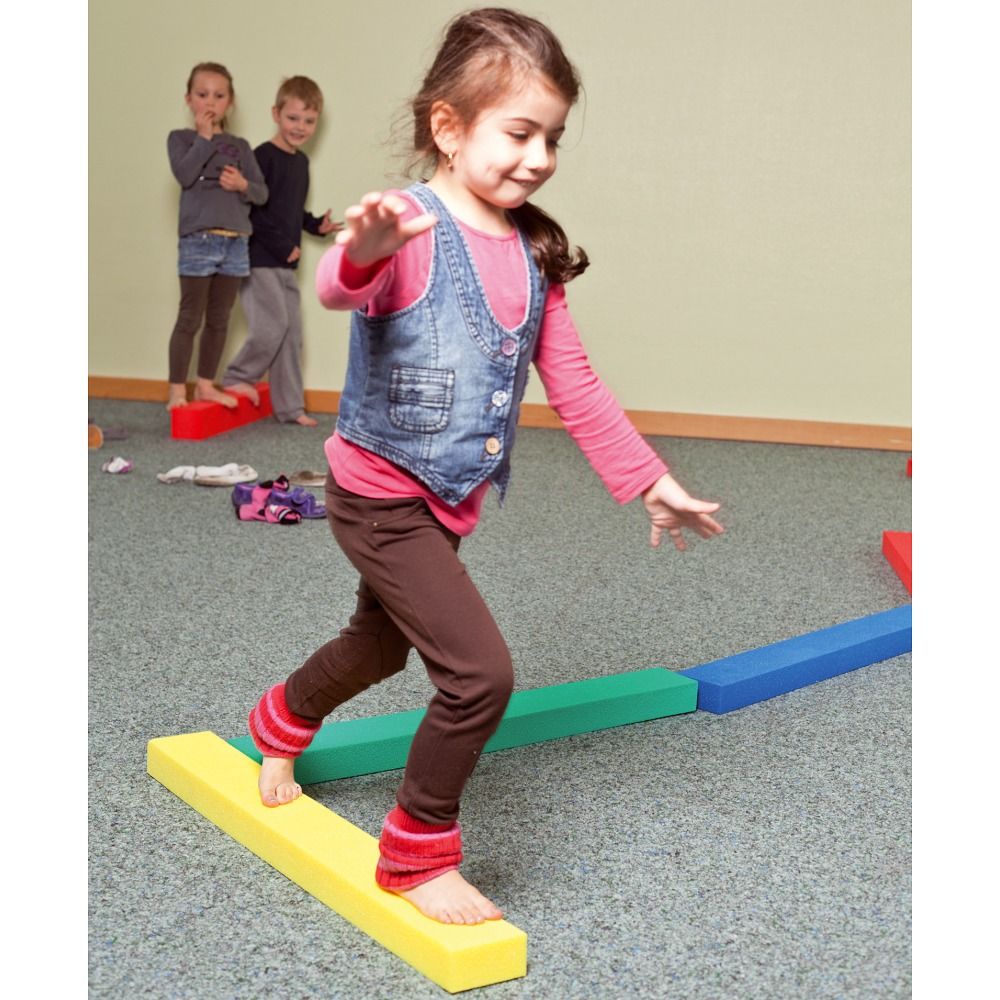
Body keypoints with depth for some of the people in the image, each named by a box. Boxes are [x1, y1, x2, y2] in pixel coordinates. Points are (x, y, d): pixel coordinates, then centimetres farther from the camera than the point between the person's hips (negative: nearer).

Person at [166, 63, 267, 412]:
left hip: (235, 242, 4)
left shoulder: (240, 146, 13)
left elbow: (262, 192, 9)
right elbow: (185, 175, -16)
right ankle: (177, 390, 0)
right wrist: (204, 137, -13)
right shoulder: (181, 138, 3)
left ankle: (206, 384, 20)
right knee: (190, 318, -4)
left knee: (219, 319, 10)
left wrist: (243, 185, -11)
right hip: (198, 240, -4)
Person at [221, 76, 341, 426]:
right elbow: (250, 210, -19)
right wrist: (281, 246, -18)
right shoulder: (263, 156, -13)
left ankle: (290, 407, 15)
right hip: (259, 260, -8)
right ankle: (237, 378, 11)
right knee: (272, 326, -12)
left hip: (286, 263, 8)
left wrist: (316, 225, 6)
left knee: (291, 333, 9)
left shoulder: (301, 161, 14)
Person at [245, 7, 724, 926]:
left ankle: (283, 721, 59)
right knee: (482, 673, -14)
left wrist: (650, 482, 7)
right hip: (380, 495, -8)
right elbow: (340, 288, -42)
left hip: (449, 501, 8)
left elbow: (575, 386, 8)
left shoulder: (532, 255, 3)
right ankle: (417, 855, 8)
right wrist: (364, 254, -65)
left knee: (383, 644, 28)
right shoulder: (408, 227, -20)